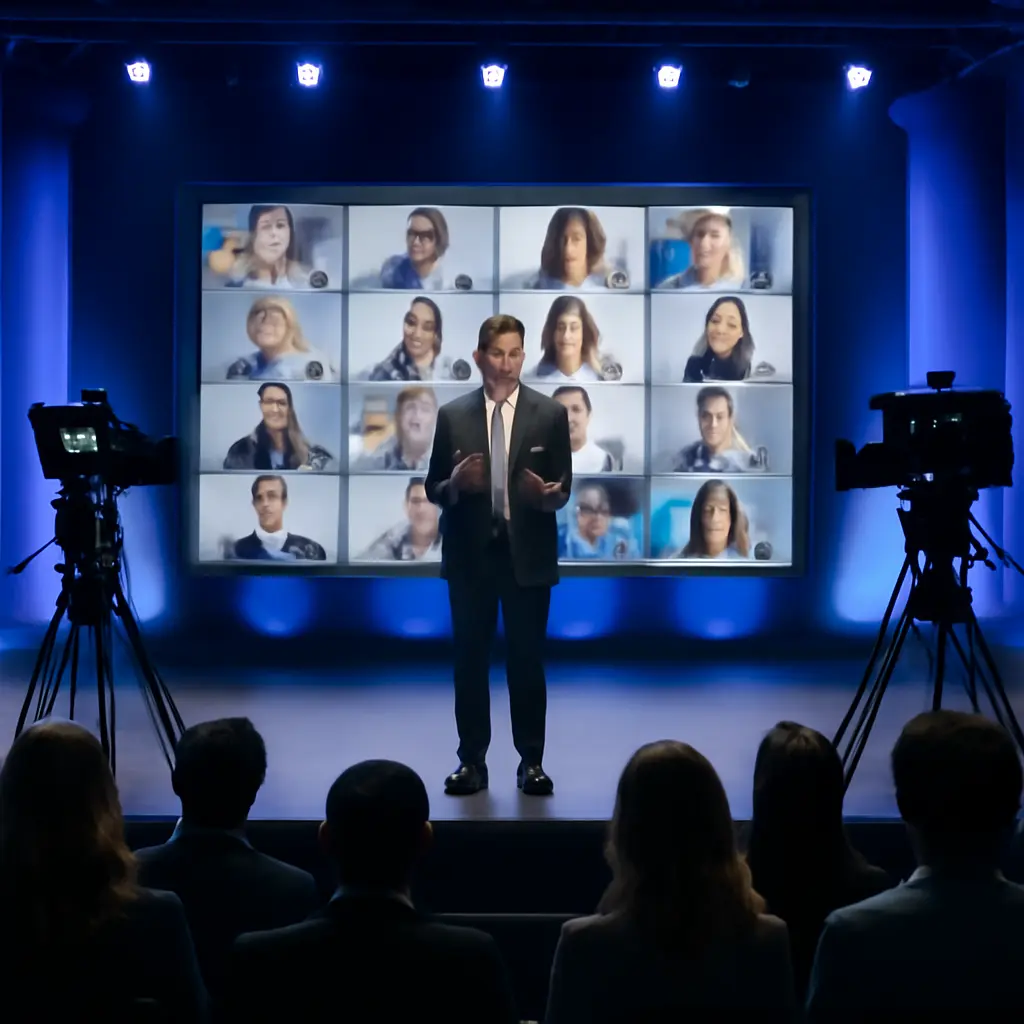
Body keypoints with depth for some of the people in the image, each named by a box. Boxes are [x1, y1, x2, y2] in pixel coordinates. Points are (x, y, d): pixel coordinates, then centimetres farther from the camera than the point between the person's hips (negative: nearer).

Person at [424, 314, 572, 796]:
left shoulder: (551, 413, 2)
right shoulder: (452, 415, 4)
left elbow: (564, 488, 1)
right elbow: (433, 488, 5)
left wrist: (547, 494, -21)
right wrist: (455, 484, -17)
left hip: (528, 555, -1)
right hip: (470, 554, 1)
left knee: (527, 660, 4)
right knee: (470, 660, 6)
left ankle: (531, 761, 13)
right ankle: (472, 760, 15)